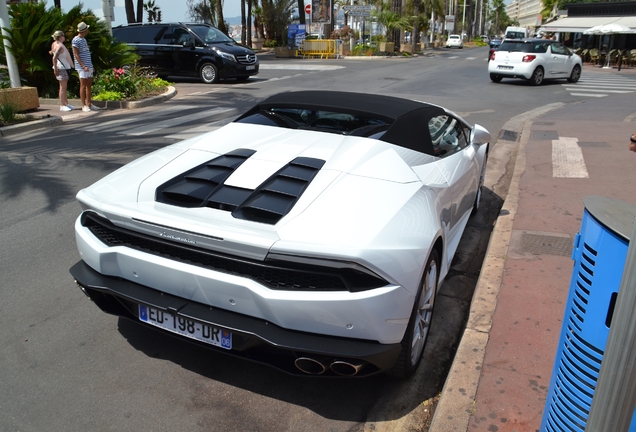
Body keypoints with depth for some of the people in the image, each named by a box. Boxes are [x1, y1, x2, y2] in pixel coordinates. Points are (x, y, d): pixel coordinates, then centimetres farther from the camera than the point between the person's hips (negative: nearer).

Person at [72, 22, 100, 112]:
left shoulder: (84, 40, 19)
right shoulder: (76, 40, -8)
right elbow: (76, 55, -13)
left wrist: (91, 66, 19)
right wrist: (83, 66, -21)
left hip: (88, 66, 8)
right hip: (82, 67, -8)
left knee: (89, 85, 8)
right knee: (83, 85, -7)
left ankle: (89, 104, 13)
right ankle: (84, 106, -5)